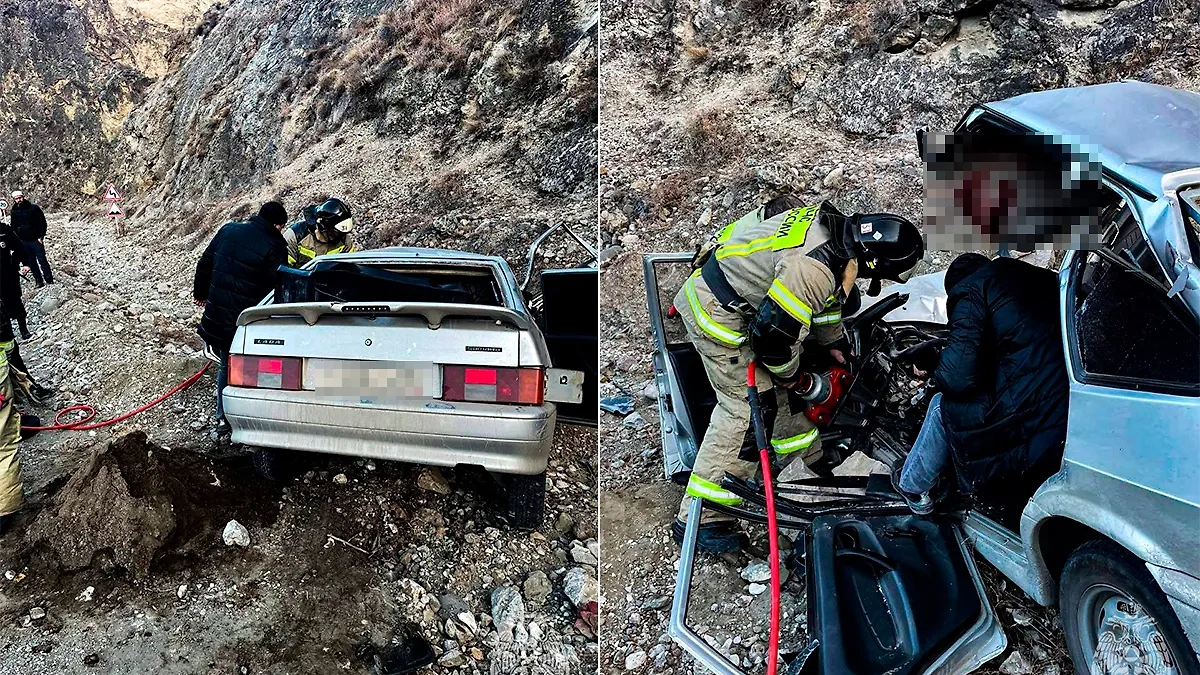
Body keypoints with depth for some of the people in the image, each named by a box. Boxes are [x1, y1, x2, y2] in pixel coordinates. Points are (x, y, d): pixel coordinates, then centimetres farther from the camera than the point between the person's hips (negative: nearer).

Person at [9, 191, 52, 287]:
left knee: (42, 260, -4)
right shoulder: (14, 212, 7)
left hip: (36, 240, -4)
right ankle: (39, 281, 12)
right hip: (23, 241, 4)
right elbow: (13, 227, 16)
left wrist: (41, 236, -10)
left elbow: (42, 222, -5)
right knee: (31, 262, 6)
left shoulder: (34, 208, -5)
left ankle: (49, 280, 0)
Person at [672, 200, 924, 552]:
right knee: (749, 407, -8)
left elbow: (825, 296, 18)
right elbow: (774, 332, -27)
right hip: (717, 310, -10)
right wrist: (798, 380, -8)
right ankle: (699, 519, -2)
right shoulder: (814, 268, -31)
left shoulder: (833, 226, 0)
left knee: (779, 383, 19)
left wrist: (836, 345, 27)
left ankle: (810, 458, 42)